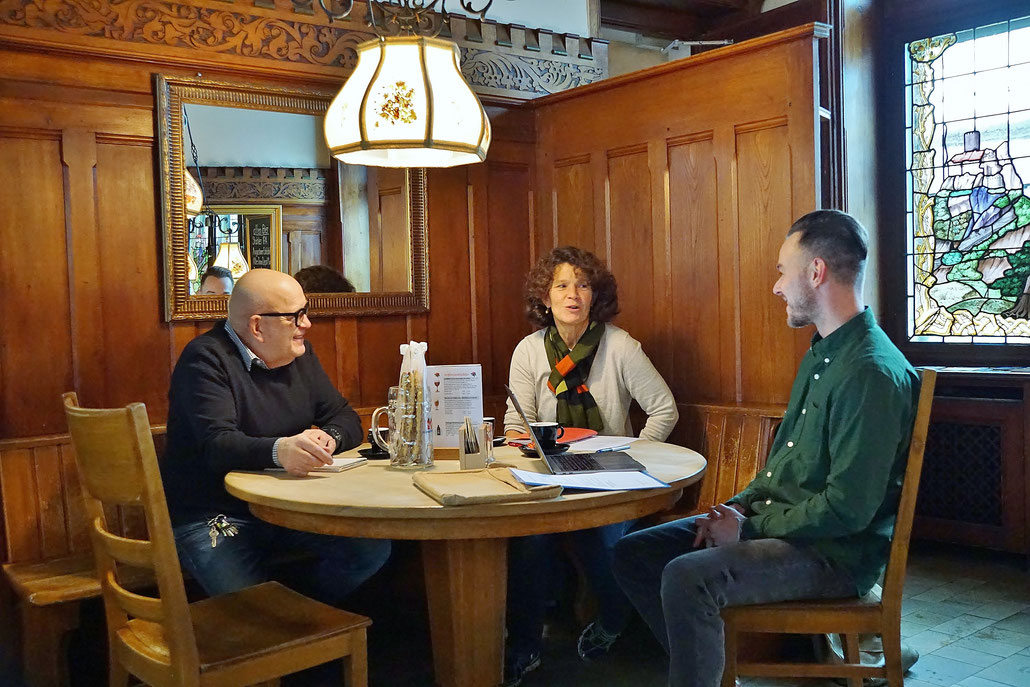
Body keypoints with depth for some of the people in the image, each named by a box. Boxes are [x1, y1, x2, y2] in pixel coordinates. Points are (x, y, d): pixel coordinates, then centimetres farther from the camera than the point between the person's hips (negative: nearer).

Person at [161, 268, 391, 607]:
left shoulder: (299, 355, 10)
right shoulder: (205, 359, -11)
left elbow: (345, 417, 12)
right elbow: (217, 444, -25)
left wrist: (329, 438, -14)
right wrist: (278, 451, -45)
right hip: (214, 515, -6)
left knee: (373, 546, -15)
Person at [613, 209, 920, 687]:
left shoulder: (874, 371, -20)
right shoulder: (821, 354, 14)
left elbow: (847, 509, -24)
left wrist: (749, 529, -14)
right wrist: (738, 507, 4)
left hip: (835, 553, -10)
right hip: (771, 520, 10)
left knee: (686, 579, -31)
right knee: (633, 555, 3)